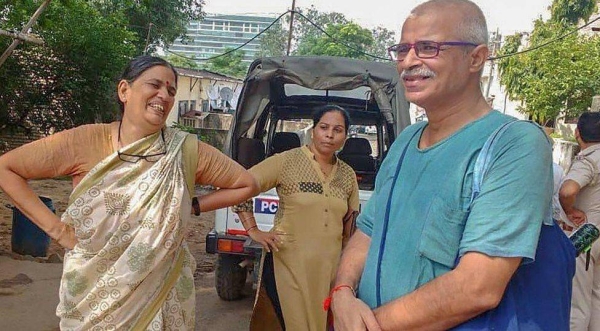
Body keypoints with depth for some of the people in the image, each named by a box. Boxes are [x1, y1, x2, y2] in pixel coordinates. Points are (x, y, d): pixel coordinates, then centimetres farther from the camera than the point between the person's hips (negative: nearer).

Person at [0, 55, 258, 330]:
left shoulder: (187, 151, -10)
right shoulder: (86, 142, -12)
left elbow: (246, 185, 0)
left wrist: (190, 206, -7)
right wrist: (56, 227, -10)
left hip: (161, 295, 1)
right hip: (92, 297, 0)